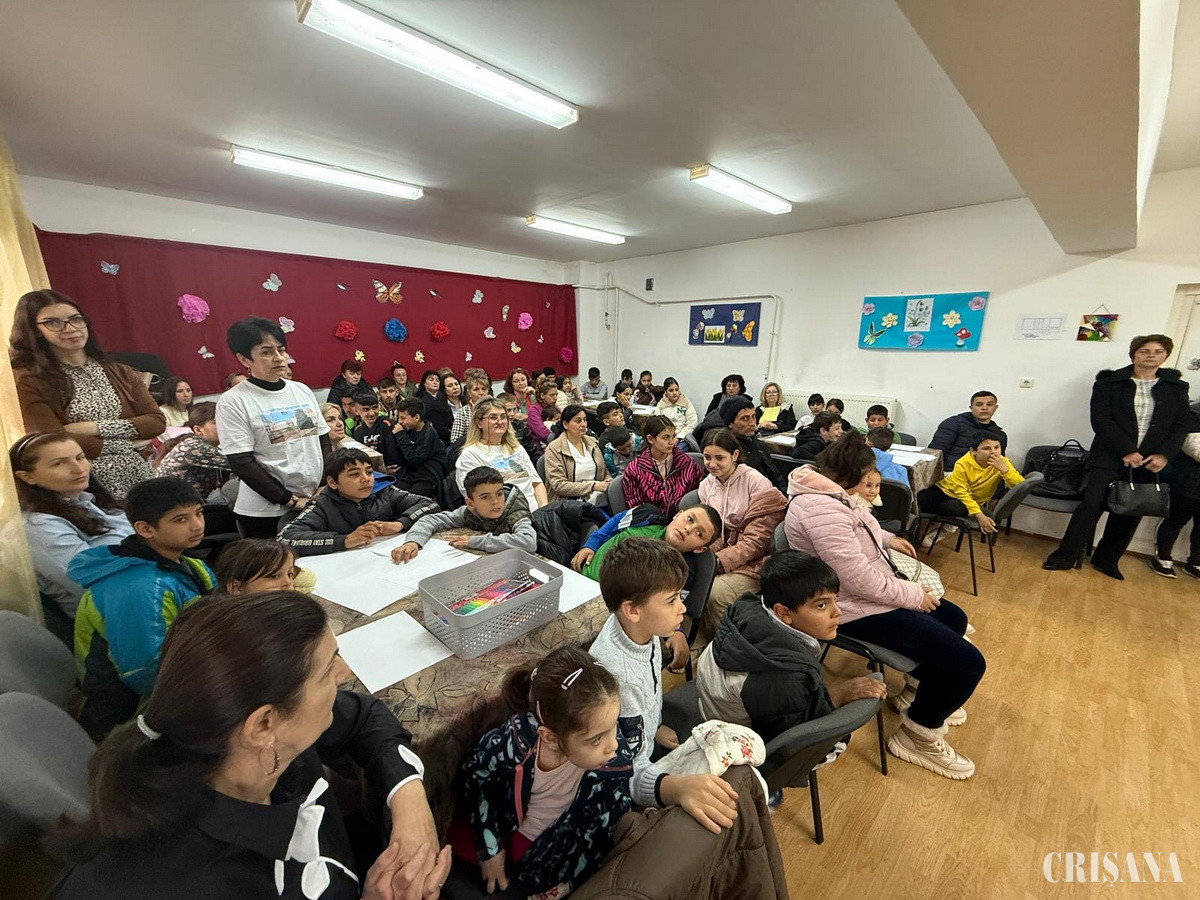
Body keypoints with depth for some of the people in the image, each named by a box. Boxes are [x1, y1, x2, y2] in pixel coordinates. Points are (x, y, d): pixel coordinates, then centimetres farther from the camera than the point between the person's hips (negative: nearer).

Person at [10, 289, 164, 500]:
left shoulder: (120, 373, 10)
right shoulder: (27, 382, -1)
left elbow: (157, 421, 1)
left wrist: (96, 428, -9)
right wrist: (129, 443, -5)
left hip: (142, 478, 3)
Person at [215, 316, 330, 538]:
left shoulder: (302, 390, 6)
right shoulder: (233, 401, -7)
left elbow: (324, 443, 8)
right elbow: (242, 463, -11)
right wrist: (291, 501, -13)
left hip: (316, 502, 4)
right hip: (265, 512, -4)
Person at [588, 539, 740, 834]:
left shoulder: (641, 629, -12)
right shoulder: (618, 674, -39)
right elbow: (630, 773, -36)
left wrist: (655, 728, 12)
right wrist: (676, 786, -52)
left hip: (647, 746, 8)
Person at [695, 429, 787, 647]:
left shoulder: (756, 482, -12)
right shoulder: (707, 485, 7)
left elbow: (756, 540, -15)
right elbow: (714, 533, 8)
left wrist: (720, 561, -23)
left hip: (753, 562, -5)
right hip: (723, 553, 5)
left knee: (716, 593, -29)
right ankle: (702, 646, -2)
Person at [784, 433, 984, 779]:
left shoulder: (825, 490, 1)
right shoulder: (821, 508, -33)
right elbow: (862, 582, -30)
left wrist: (888, 539, 22)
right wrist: (915, 595, -15)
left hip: (871, 591, 11)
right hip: (858, 610, -11)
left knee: (954, 618, 27)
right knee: (968, 663, -11)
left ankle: (918, 692, 43)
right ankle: (917, 736, 12)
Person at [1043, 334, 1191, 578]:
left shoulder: (1177, 387, 11)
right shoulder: (1109, 382, -1)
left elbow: (1183, 424, 7)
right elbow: (1100, 420, -9)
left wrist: (1164, 455, -7)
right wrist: (1127, 451, -16)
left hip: (1149, 462, 4)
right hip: (1109, 457, -4)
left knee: (1130, 513, 7)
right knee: (1091, 504, -11)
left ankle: (1106, 560, 19)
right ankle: (1065, 556, -4)